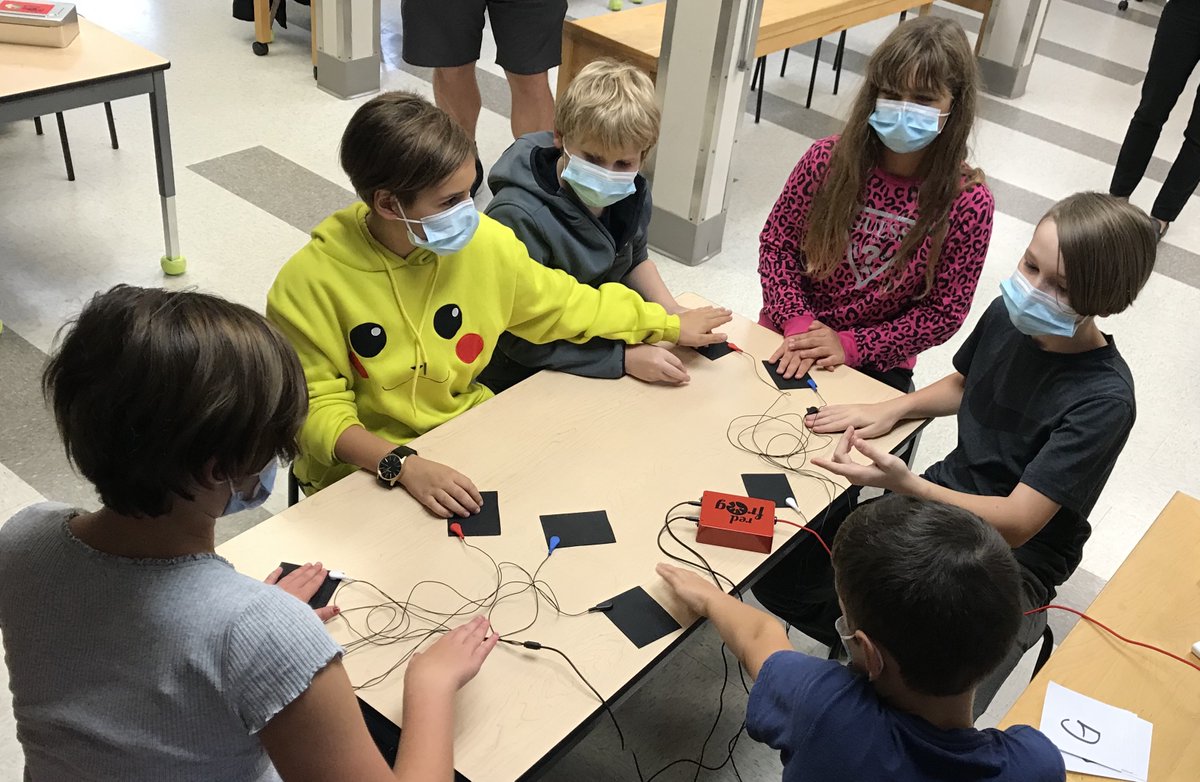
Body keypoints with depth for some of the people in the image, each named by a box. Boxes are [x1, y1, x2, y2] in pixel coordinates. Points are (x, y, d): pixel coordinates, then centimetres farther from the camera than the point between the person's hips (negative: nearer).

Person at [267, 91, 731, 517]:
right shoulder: (308, 283, -19)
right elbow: (318, 409, -16)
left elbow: (566, 304, 9)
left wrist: (670, 325, 17)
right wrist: (403, 465, -32)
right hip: (360, 469, -4)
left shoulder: (485, 242, -7)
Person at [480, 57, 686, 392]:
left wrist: (673, 312, -1)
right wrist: (624, 358, -26)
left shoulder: (631, 195, -6)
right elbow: (520, 340, -25)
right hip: (519, 378, -7)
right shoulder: (520, 218, -28)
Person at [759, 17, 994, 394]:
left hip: (876, 364, -1)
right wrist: (797, 323, -17)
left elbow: (945, 310, -10)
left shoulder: (969, 202, -15)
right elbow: (776, 241, -4)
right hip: (790, 335, 1)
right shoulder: (828, 159, -12)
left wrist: (853, 345, -19)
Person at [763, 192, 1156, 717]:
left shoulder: (1103, 400, -24)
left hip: (1013, 563, -6)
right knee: (779, 572, -7)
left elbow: (1016, 522, -27)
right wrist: (892, 409, -1)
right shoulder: (1008, 316, -5)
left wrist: (904, 484, -40)